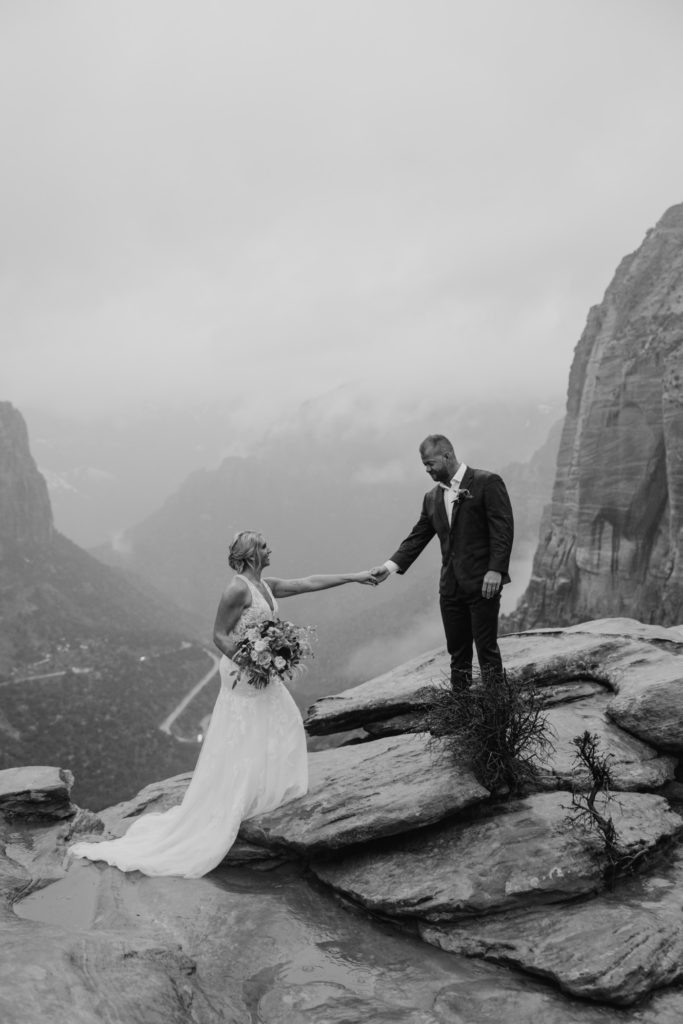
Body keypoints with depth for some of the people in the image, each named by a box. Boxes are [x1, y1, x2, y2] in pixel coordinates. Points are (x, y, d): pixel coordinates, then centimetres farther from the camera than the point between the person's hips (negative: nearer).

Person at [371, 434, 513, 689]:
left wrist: (495, 570, -18)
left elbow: (503, 529, -10)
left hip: (482, 583, -6)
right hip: (450, 587, 6)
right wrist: (390, 566, 1)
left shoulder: (487, 483, -4)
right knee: (457, 652, 10)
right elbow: (417, 538, 13)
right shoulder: (432, 498, 15)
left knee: (487, 649, -2)